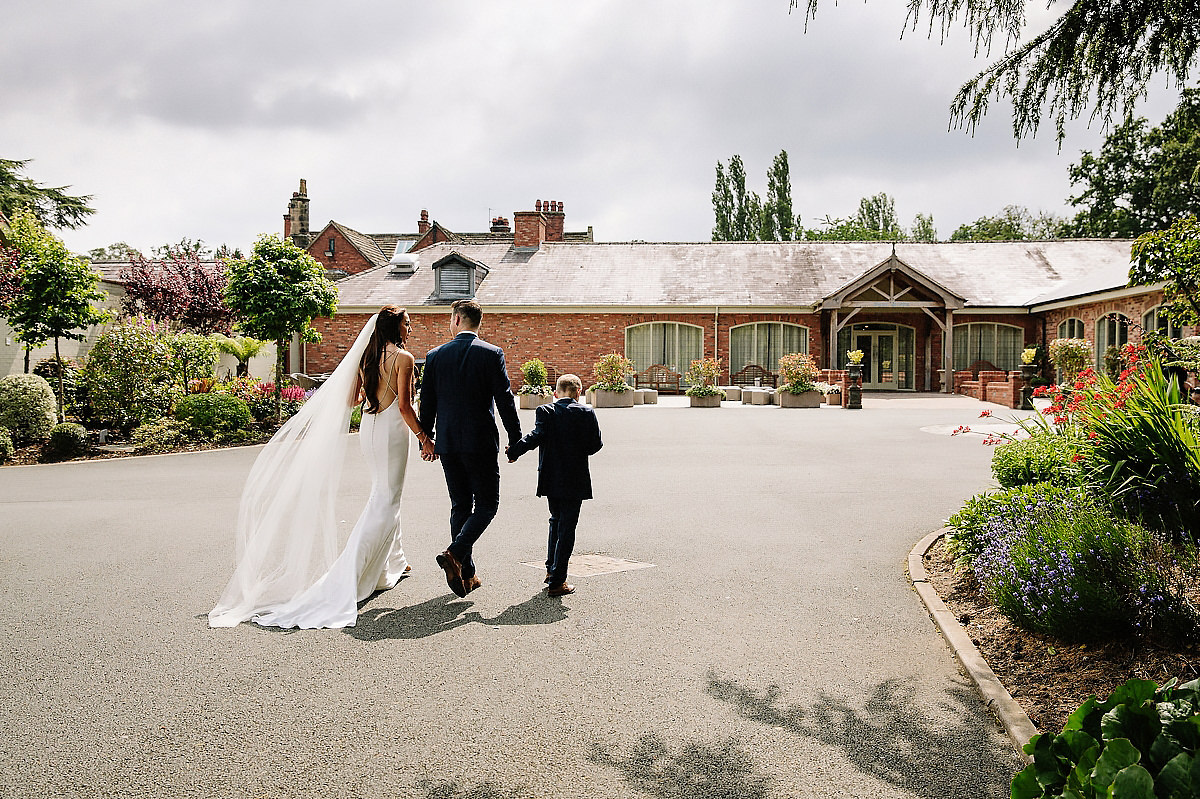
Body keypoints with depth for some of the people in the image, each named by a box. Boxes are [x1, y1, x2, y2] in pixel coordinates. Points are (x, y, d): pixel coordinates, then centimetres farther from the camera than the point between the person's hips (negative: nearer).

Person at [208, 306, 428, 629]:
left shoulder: (366, 356, 8)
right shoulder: (403, 358, -13)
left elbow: (350, 399, 10)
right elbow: (404, 406, -16)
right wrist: (423, 436, -7)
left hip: (368, 429, 8)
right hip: (391, 431, -8)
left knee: (384, 492, 22)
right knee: (386, 501, -2)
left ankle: (392, 560, 33)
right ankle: (350, 575, -7)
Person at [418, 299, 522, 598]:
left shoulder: (435, 355, 3)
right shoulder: (491, 354, -6)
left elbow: (427, 402, 7)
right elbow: (505, 400, -8)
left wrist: (426, 439, 19)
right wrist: (515, 440, 0)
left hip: (447, 444, 4)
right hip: (481, 443, -4)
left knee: (460, 506, 13)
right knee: (486, 505, 7)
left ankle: (467, 574, 15)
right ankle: (455, 554, -14)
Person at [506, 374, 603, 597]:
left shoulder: (545, 412, -2)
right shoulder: (586, 414, -5)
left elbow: (537, 436, -17)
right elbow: (595, 445, -7)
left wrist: (514, 452, -14)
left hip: (551, 480, 3)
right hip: (575, 482, -3)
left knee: (556, 521, 24)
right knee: (567, 528, 2)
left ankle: (551, 569, 32)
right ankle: (557, 581, 2)